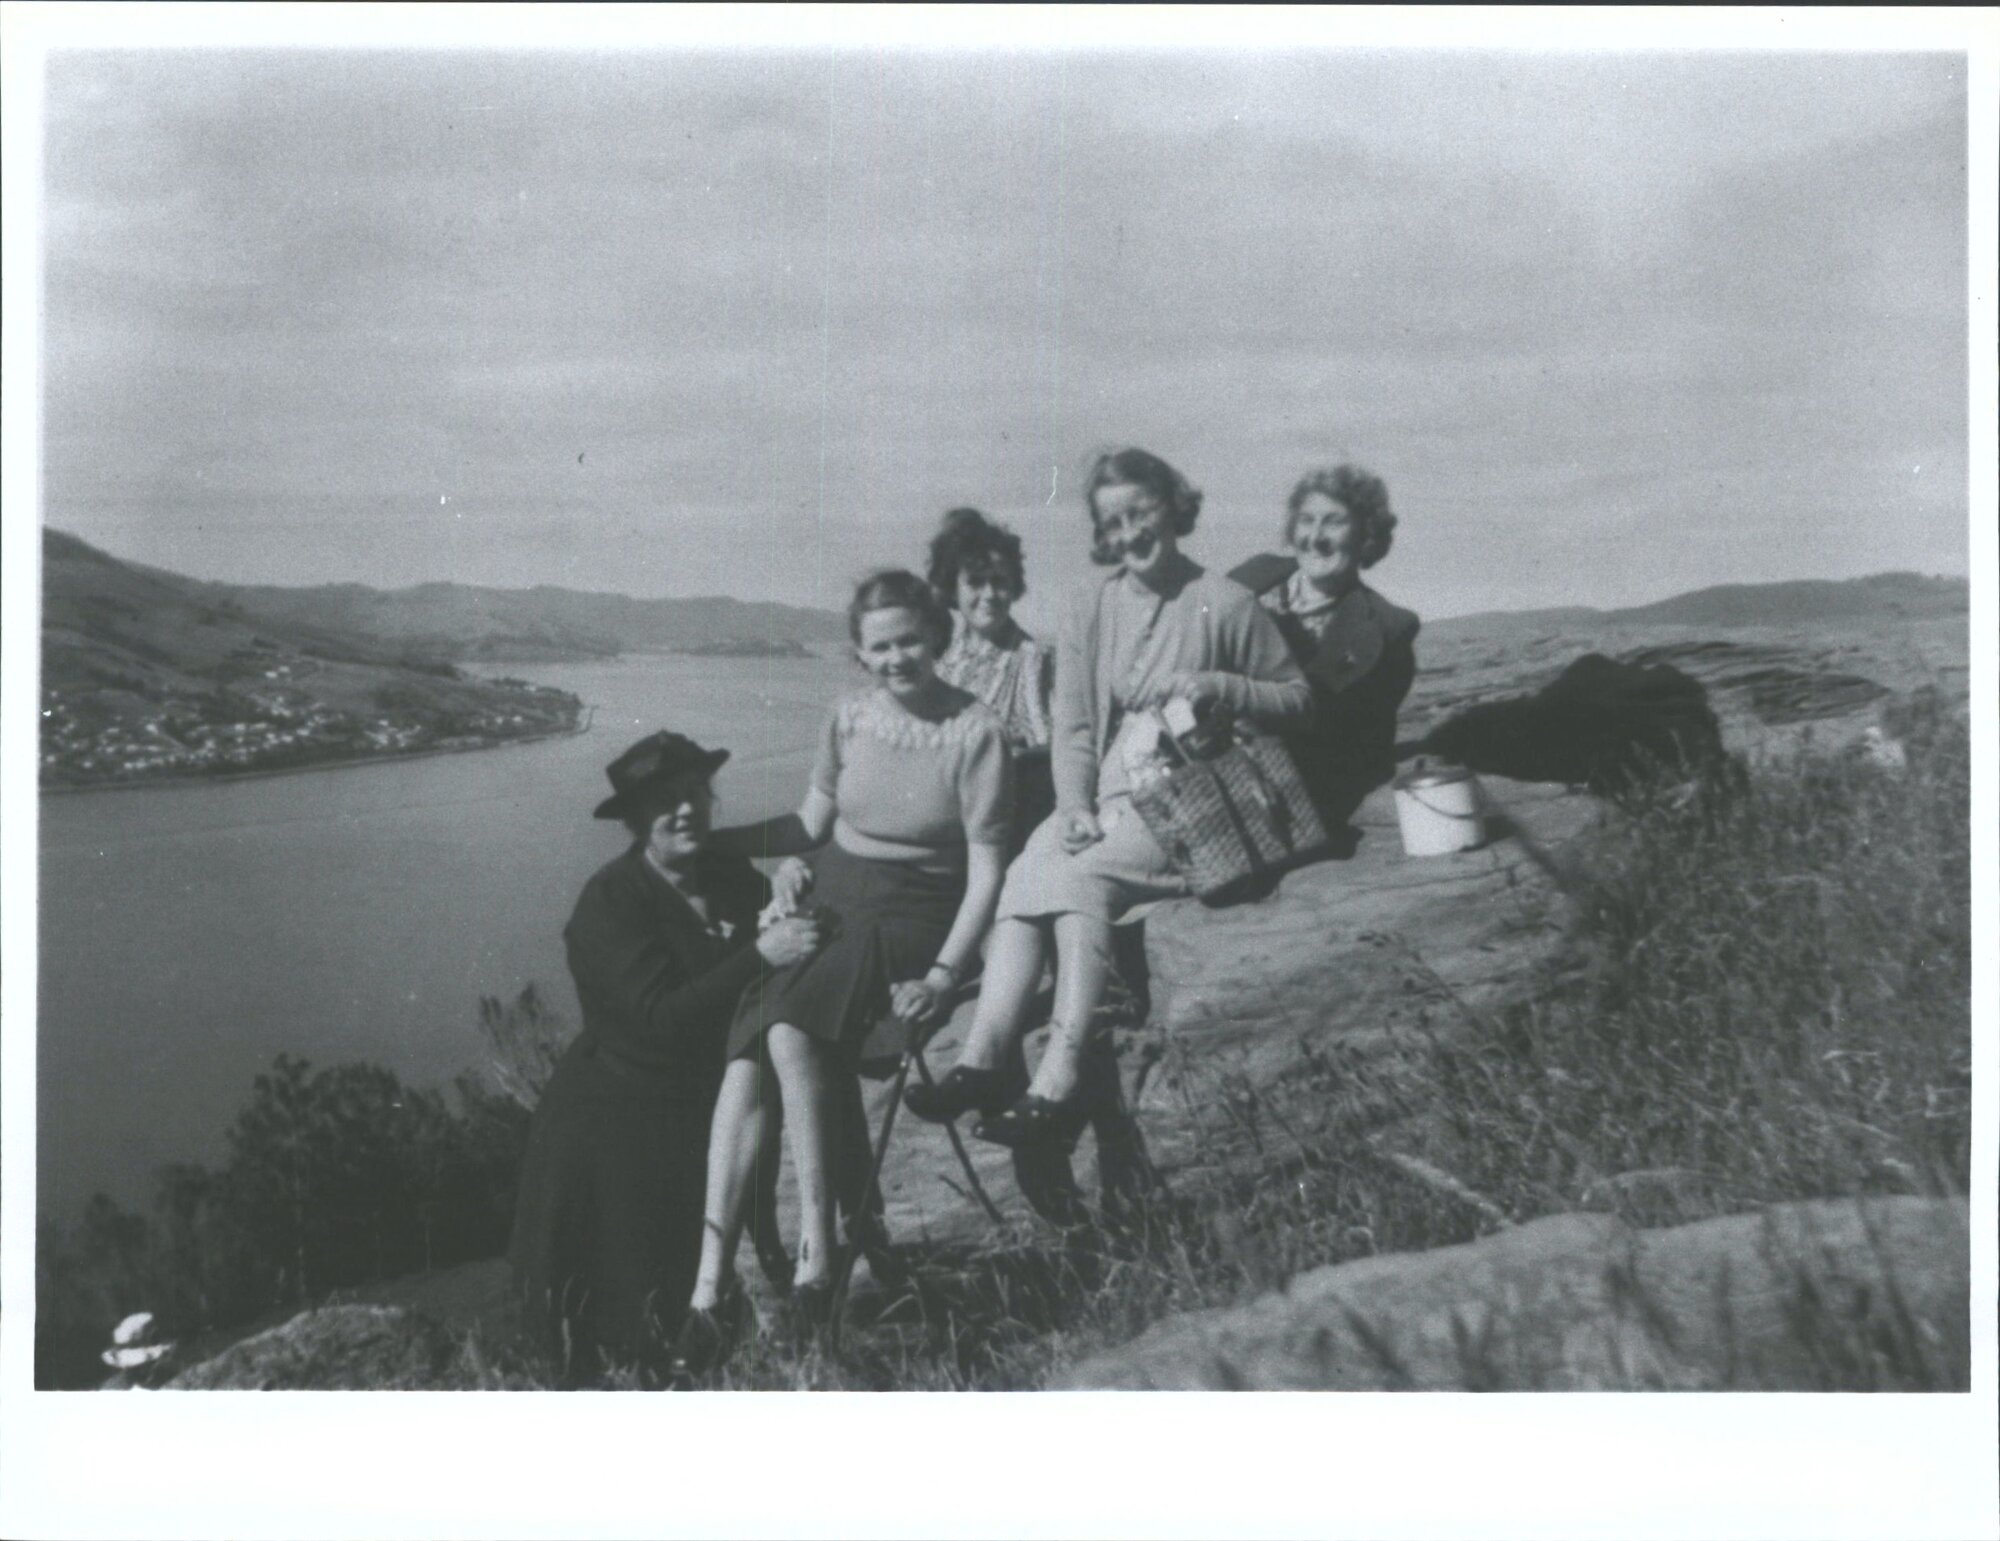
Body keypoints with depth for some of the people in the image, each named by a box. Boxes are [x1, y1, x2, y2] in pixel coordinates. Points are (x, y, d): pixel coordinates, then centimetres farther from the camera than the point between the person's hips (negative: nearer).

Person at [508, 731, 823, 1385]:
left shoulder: (733, 877, 4)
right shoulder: (609, 901, -15)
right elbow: (662, 1015, -24)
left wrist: (790, 910, -16)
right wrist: (759, 955, -29)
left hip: (709, 1109, 5)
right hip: (619, 1128, -5)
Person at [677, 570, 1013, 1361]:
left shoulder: (976, 733, -7)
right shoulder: (848, 718, 9)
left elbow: (987, 866, -8)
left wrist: (943, 975, -16)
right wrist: (792, 860, -1)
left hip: (910, 922, -4)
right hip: (827, 906, 5)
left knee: (789, 1029, -33)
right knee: (743, 1049, -23)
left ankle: (818, 1244, -25)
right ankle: (709, 1287, -26)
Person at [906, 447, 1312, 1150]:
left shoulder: (1225, 604, 2)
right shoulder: (1091, 615, 14)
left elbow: (1296, 698, 6)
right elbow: (1072, 729, 9)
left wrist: (1218, 686, -12)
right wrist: (1077, 806, -9)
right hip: (1106, 800, 5)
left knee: (1080, 876, -31)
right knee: (1026, 873, -25)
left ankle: (1058, 1083, -38)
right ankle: (981, 1062, -36)